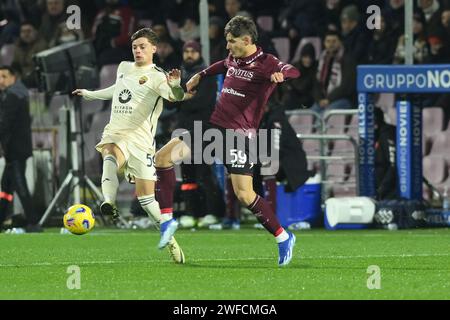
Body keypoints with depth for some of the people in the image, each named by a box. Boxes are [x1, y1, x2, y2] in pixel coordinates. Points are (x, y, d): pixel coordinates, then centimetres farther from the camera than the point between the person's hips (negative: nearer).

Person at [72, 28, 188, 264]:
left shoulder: (156, 77, -2)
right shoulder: (124, 67, 17)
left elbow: (176, 96, -21)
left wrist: (175, 87, -44)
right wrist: (90, 94, 52)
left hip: (140, 138, -3)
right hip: (114, 135, 4)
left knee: (146, 196, -5)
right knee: (111, 156, -35)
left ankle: (168, 237, 13)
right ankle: (109, 202, -57)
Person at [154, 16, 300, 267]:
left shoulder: (266, 63, -10)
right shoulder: (233, 58, 12)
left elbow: (294, 72, -26)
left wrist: (281, 74, -47)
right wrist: (200, 76, 36)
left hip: (240, 134, -8)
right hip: (214, 126, 8)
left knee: (244, 194, -16)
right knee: (163, 157, 0)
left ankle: (284, 238, 3)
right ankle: (167, 220, 7)